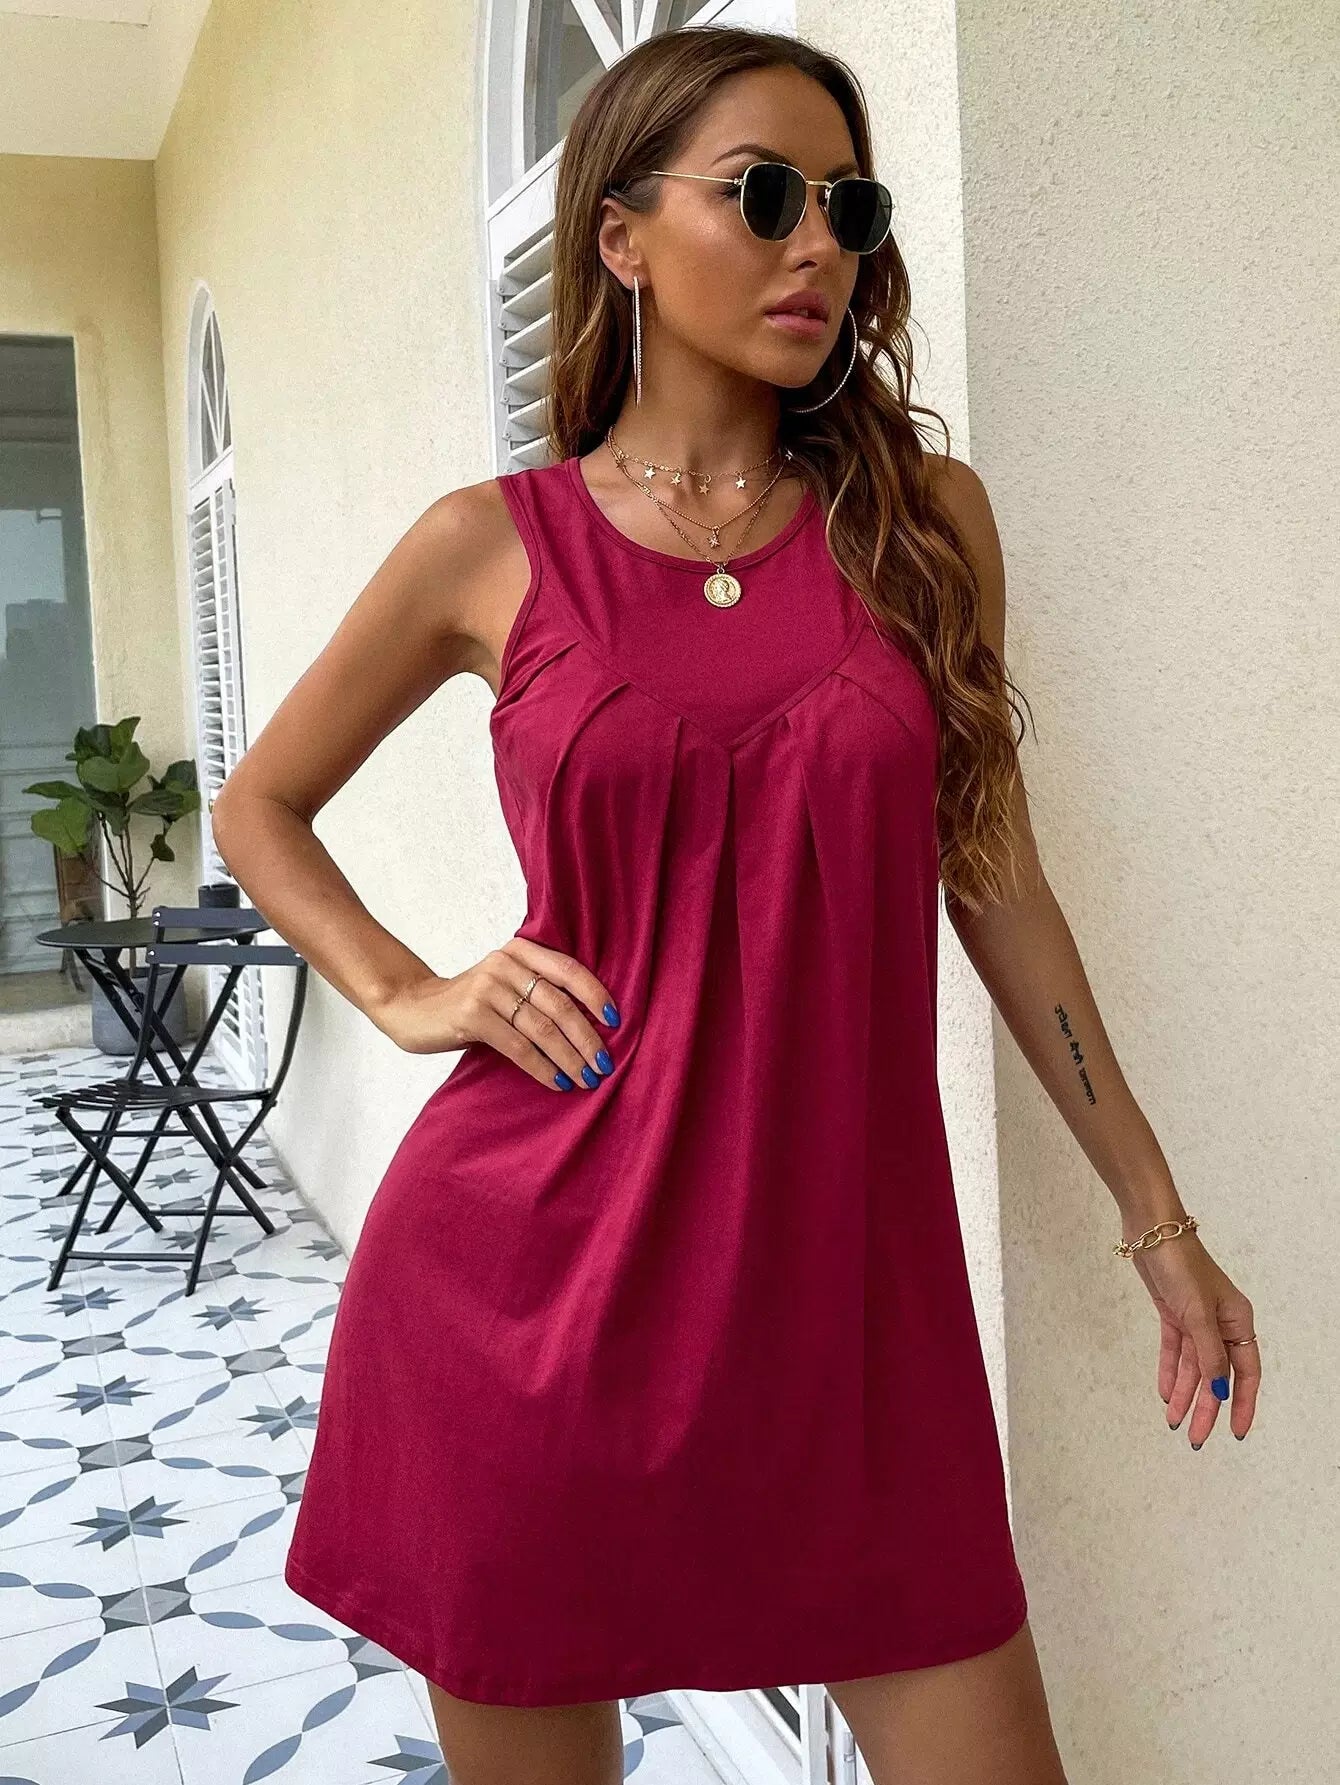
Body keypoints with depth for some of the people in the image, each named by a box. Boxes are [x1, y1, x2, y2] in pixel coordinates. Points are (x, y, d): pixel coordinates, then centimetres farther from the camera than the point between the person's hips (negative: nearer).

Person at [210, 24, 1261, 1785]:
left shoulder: (925, 518, 4)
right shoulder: (493, 547, 1)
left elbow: (993, 879, 8)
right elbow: (261, 807, 14)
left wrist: (1157, 1216, 10)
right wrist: (408, 998, -2)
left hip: (845, 1273, 2)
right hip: (530, 1270, -1)